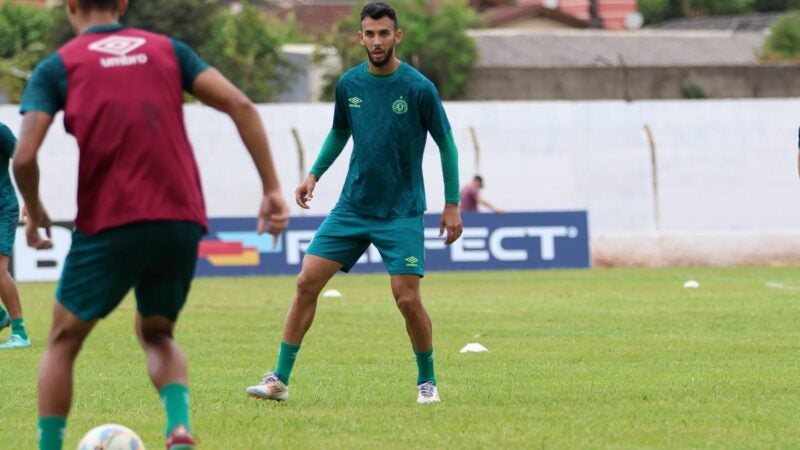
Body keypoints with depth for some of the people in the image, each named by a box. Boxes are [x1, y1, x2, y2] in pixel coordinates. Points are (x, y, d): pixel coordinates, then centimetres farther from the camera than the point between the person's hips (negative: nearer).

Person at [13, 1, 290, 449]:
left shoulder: (56, 67, 5)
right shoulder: (167, 49, 14)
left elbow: (25, 157, -6)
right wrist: (272, 189, 4)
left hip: (109, 225, -3)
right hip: (182, 221, 3)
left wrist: (35, 211, 13)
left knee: (64, 341, 17)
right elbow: (240, 105, 3)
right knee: (157, 334, 24)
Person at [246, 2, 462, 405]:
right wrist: (314, 173, 7)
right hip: (352, 206, 4)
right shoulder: (349, 84, 2)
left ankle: (427, 380, 12)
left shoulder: (419, 88, -10)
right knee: (307, 282, -5)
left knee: (407, 298, -11)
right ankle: (280, 379, 1)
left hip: (402, 213, -4)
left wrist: (452, 205, -2)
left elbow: (446, 144, -1)